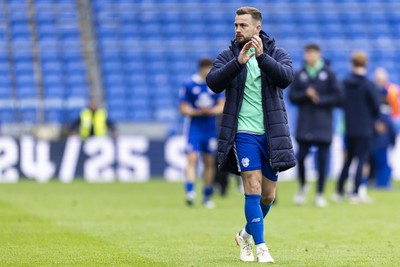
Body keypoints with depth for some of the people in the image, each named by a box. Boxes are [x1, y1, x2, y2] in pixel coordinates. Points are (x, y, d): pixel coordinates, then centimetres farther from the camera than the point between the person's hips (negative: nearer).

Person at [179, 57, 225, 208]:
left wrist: (211, 111, -14)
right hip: (194, 127, -4)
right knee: (192, 159, -16)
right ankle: (190, 192, -24)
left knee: (210, 162, 6)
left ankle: (207, 197, 16)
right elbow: (183, 109, -4)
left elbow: (222, 106, 7)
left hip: (211, 128, 4)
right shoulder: (189, 85, -5)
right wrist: (198, 112, -19)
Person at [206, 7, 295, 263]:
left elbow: (286, 77, -16)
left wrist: (262, 57, -29)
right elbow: (214, 82, -14)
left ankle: (247, 234, 33)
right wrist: (239, 62, -26)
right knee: (253, 189, -14)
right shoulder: (228, 56, 3)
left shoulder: (278, 54, 4)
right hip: (243, 133, -2)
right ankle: (261, 247, -9)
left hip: (271, 133, 2)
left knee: (268, 195, 9)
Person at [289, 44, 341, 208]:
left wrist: (320, 99, -12)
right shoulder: (300, 75, 8)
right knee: (301, 157, -4)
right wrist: (305, 94, -12)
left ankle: (320, 194, 8)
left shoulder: (328, 74, 2)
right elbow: (292, 96, 5)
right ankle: (302, 187, 20)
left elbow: (336, 97, 0)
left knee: (322, 160, 0)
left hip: (323, 124, -1)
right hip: (304, 124, 1)